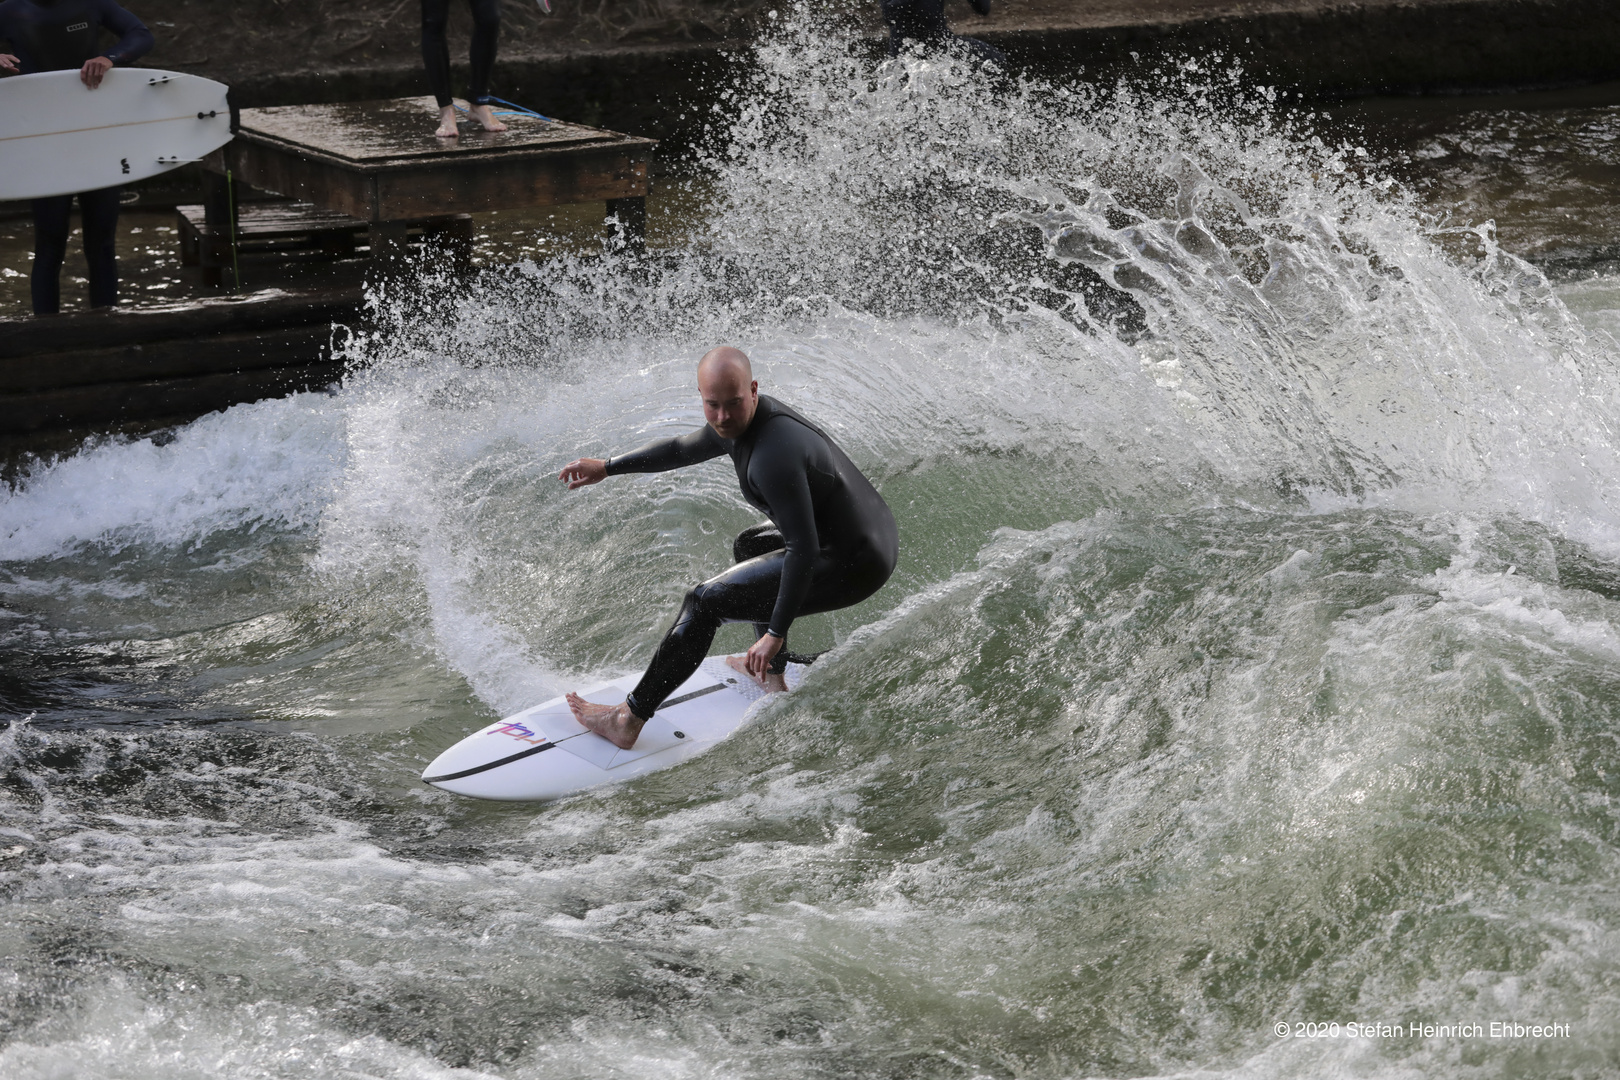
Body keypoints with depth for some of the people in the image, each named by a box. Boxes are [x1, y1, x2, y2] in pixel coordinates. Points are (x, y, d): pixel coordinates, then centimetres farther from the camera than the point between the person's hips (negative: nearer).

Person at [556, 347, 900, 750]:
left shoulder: (772, 456, -29)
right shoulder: (738, 421, 2)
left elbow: (804, 551, -29)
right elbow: (682, 449, 23)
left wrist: (776, 633, -25)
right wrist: (608, 467, 25)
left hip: (852, 565, -10)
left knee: (705, 603, -6)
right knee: (751, 545, 35)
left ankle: (627, 722, 0)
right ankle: (772, 676, 39)